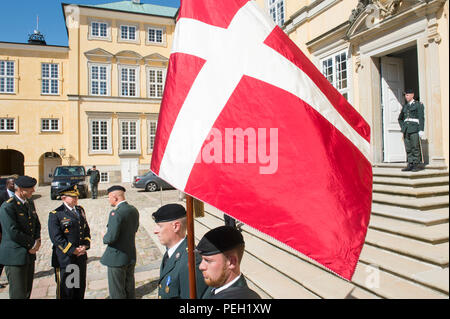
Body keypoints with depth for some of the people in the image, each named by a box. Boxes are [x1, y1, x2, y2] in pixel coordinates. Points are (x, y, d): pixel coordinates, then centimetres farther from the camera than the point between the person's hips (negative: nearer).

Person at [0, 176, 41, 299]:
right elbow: (13, 233, -20)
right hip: (15, 256, -8)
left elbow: (36, 224, 17)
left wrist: (37, 240, -1)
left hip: (29, 254, 8)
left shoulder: (30, 203, 10)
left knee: (27, 292, 16)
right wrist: (32, 243, -11)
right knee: (18, 294, -1)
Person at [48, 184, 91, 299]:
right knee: (65, 290, 8)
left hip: (81, 257, 6)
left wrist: (85, 245, -4)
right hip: (65, 258, -6)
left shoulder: (80, 210, 9)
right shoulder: (55, 214, -11)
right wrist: (73, 250, -18)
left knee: (80, 288, 17)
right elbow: (56, 238, -16)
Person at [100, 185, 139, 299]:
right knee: (130, 290, 22)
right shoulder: (134, 210, 3)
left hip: (117, 258, -8)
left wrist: (104, 238, -5)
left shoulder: (116, 213, -23)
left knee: (117, 293, 8)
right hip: (131, 256, 8)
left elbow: (111, 237, -26)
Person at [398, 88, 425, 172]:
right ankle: (410, 164, 7)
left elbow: (421, 118, -4)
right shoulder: (405, 106, 19)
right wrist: (402, 127, 13)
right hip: (406, 130, 5)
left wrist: (421, 130, -13)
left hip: (414, 129, -5)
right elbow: (400, 118, 30)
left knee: (415, 147, -6)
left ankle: (417, 165, -1)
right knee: (408, 148, 3)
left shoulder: (418, 104, 4)